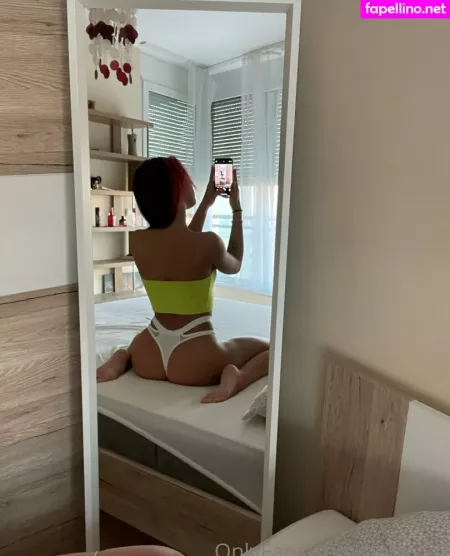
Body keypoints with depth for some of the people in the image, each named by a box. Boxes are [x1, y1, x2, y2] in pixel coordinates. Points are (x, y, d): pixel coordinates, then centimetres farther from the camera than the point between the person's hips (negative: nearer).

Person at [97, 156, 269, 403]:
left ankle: (124, 358, 12)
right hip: (194, 359, -4)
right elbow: (235, 265, 7)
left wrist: (207, 202, 19)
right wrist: (236, 208, 14)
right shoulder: (209, 243, -18)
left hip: (149, 357, 5)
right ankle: (237, 376, -10)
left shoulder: (136, 241, -5)